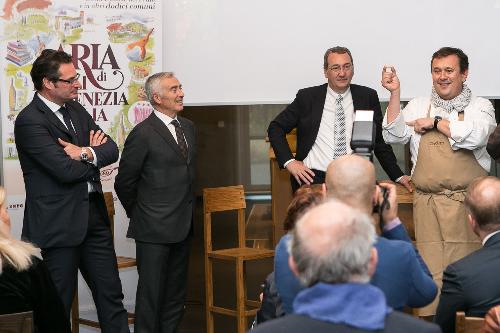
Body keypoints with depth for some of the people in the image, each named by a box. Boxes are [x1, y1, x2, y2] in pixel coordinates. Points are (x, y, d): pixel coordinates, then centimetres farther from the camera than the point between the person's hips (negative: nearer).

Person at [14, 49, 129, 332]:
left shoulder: (76, 110, 11)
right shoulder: (29, 121, -14)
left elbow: (111, 149, 6)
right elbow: (66, 170, -22)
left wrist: (86, 153, -15)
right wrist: (93, 151, -3)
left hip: (94, 217, 8)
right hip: (57, 224, -7)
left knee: (111, 295, 11)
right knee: (58, 303, 3)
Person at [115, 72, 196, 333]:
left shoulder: (188, 127, 10)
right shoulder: (143, 134, -13)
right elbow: (124, 182, -7)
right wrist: (138, 214, 3)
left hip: (183, 225, 7)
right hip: (154, 229, -7)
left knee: (176, 292, 13)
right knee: (151, 291, -1)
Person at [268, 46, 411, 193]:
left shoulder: (367, 97, 10)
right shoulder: (307, 97, 6)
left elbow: (380, 142, 14)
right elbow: (275, 127, 11)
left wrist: (398, 176, 5)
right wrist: (289, 161, -2)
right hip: (314, 177, -1)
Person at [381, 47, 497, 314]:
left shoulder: (480, 107, 5)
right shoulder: (418, 106, 13)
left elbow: (474, 137, -14)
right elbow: (394, 136, 3)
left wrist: (435, 122, -4)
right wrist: (395, 94, -3)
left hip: (466, 202, -2)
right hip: (427, 202, 2)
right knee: (431, 270, -1)